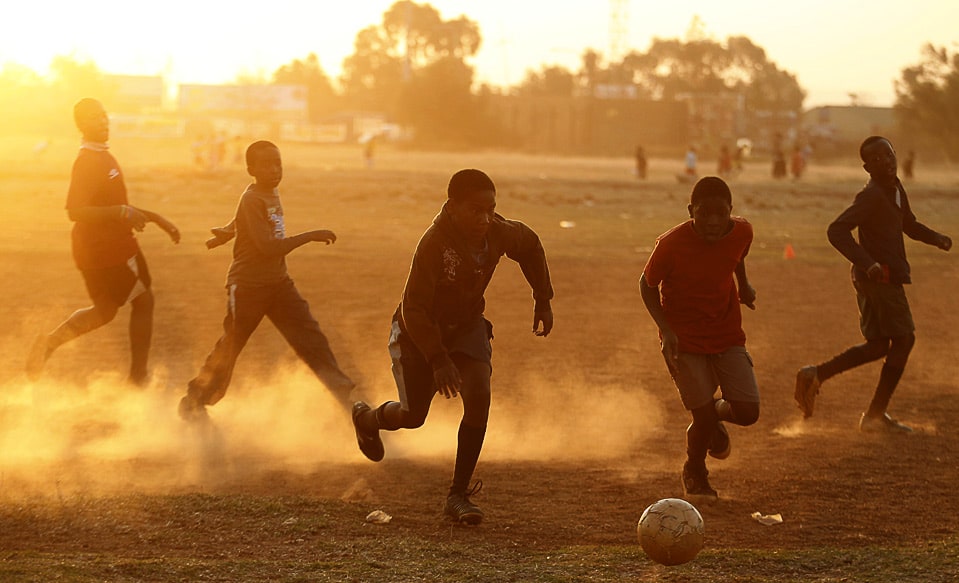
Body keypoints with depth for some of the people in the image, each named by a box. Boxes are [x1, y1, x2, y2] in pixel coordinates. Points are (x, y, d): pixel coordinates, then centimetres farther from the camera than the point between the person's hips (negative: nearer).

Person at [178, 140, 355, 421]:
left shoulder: (272, 194, 5)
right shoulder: (252, 200, -21)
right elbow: (268, 247, -30)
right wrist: (310, 236, -28)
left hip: (279, 282, 7)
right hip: (248, 286, -7)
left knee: (312, 339, -2)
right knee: (229, 349, 4)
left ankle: (344, 395, -4)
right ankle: (194, 402, 20)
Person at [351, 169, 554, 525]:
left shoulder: (500, 234, -18)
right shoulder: (433, 244, -34)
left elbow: (531, 247, 7)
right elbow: (413, 309, -30)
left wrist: (543, 301, 7)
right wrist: (438, 359, -36)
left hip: (466, 327, 4)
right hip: (420, 332, -4)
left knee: (479, 396, -20)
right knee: (413, 416, 0)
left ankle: (458, 495, -10)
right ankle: (368, 418, 40)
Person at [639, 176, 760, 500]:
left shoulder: (742, 233, -13)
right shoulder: (671, 245, -23)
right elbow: (647, 284, -8)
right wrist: (666, 330, -18)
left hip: (727, 335, 3)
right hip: (684, 339, -3)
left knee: (747, 412, -7)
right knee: (703, 416, -10)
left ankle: (716, 413, 31)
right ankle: (695, 474, 22)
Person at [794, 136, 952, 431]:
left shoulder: (896, 190, 11)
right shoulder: (872, 196, -18)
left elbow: (909, 225, 27)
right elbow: (836, 230, -26)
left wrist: (936, 238, 9)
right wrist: (869, 265, -31)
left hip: (887, 277, 9)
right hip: (879, 278, -9)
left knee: (878, 346, 13)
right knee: (903, 339, -2)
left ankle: (816, 375, 11)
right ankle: (876, 415, 4)